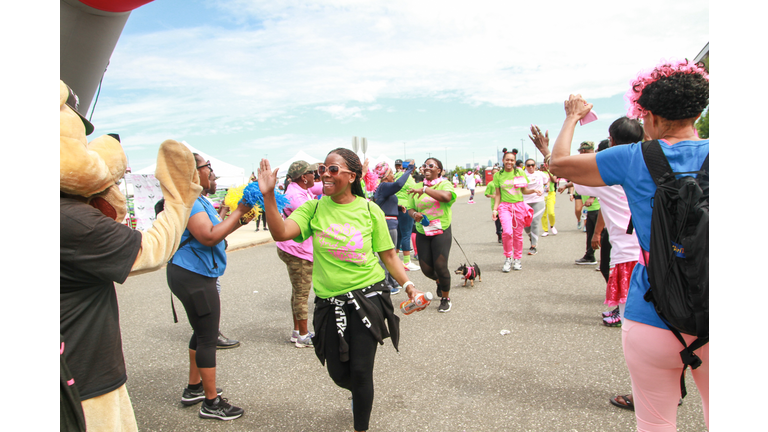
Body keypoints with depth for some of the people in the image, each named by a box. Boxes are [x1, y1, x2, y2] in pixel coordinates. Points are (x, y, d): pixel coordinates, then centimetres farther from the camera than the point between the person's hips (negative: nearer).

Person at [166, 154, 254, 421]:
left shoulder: (197, 199, 15)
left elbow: (215, 230, 18)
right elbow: (209, 237, -28)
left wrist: (240, 220, 4)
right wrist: (238, 212, -22)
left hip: (195, 275, 11)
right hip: (194, 277, -11)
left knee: (202, 333, 21)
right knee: (207, 338, -2)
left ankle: (194, 389, 35)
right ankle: (211, 402, 10)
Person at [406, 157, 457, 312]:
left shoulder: (444, 184, -3)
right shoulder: (418, 187, 11)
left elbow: (447, 196, -27)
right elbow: (410, 208, 15)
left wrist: (425, 190, -24)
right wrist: (414, 214, -9)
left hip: (441, 231, -4)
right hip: (422, 232, 4)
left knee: (440, 266, -10)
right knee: (426, 268, 5)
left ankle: (446, 298, 15)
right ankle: (439, 282, 42)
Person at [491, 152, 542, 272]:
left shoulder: (520, 172, 5)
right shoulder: (498, 175, 5)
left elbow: (524, 190, 12)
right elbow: (498, 194, 8)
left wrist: (533, 191, -7)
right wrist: (495, 209, 2)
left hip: (519, 205, 2)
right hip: (505, 206, -1)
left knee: (518, 234, 5)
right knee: (507, 231, -21)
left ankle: (517, 259, 23)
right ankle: (507, 259, -3)